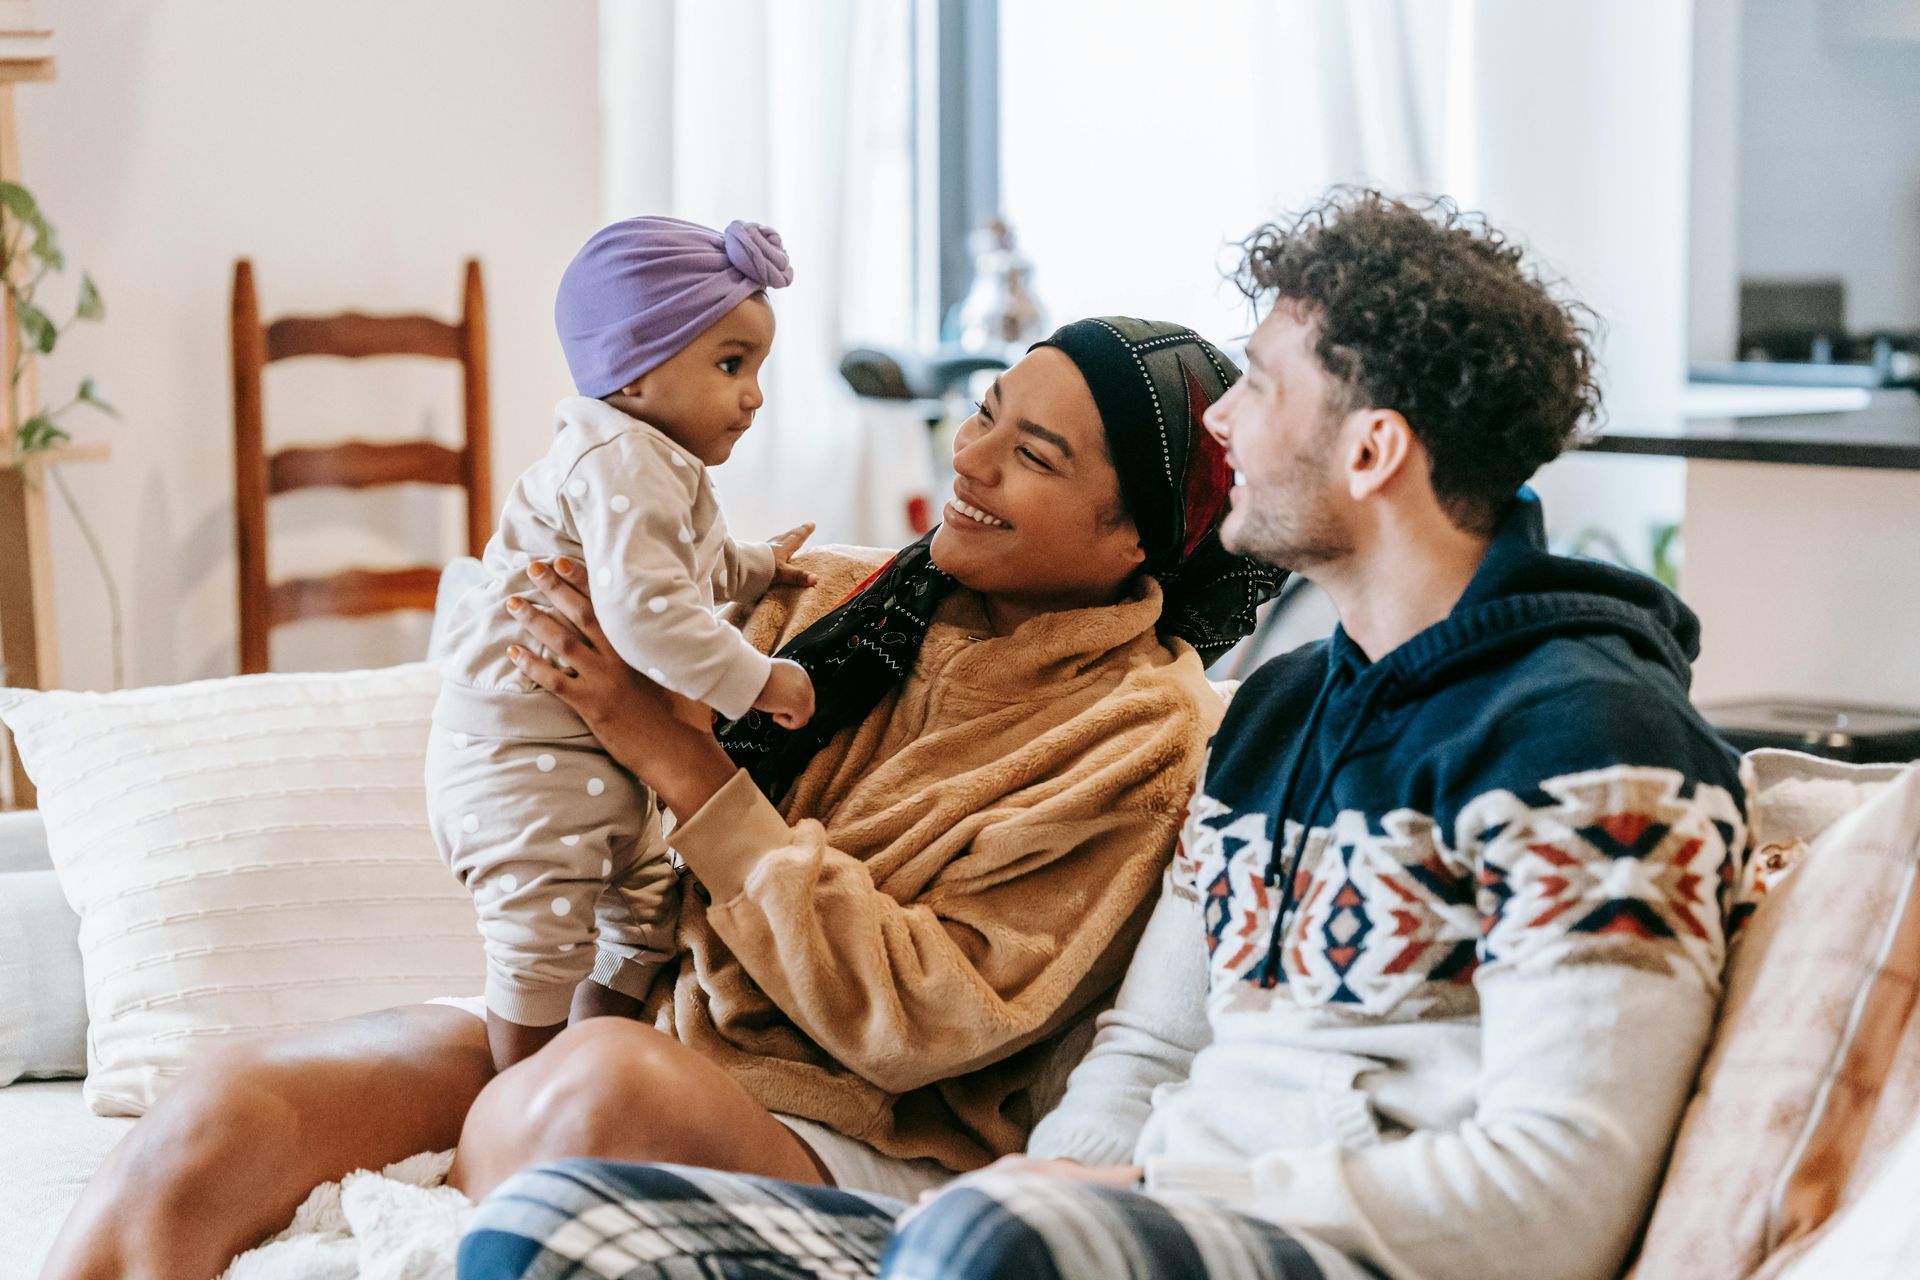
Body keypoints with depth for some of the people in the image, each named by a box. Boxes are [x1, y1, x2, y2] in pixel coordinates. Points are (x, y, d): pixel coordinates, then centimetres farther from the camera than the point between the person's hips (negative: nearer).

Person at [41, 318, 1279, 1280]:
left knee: (600, 1085, -40)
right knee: (215, 1118, -19)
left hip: (844, 1143, -5)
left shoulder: (1143, 731, -5)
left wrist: (674, 754, -14)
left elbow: (918, 1021, -13)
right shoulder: (840, 591, 12)